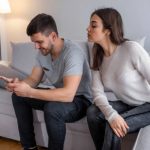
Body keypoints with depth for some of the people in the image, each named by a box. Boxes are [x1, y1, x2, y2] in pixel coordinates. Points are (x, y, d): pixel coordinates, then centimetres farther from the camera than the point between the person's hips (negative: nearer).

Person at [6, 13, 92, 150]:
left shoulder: (72, 52, -30)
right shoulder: (43, 51, -4)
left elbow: (68, 94, -40)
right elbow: (34, 79, 3)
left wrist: (29, 92, -39)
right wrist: (20, 84, -21)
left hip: (79, 99, -8)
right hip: (58, 95, 8)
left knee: (52, 108, -38)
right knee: (18, 96, 3)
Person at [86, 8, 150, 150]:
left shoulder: (131, 49, -22)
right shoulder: (97, 56, -2)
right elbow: (98, 92, -12)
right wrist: (111, 114, -30)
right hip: (127, 105, 5)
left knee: (113, 128, -26)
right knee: (92, 112, -19)